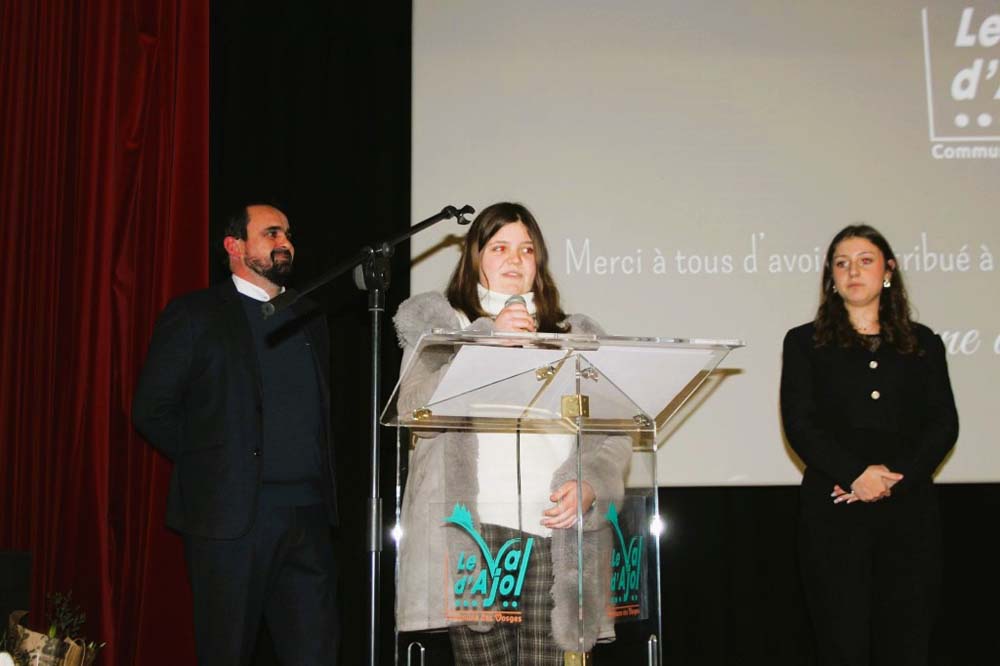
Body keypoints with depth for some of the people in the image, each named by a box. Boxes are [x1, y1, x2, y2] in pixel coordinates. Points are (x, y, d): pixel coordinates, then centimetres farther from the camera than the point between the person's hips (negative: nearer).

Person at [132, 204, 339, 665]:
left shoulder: (309, 319, 17)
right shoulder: (194, 315, 2)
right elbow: (151, 410, -1)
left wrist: (319, 479, 10)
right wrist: (208, 463, -1)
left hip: (307, 513, 4)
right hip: (229, 513, -4)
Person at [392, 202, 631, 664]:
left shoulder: (576, 336, 21)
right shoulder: (437, 321, 15)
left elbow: (611, 433, 13)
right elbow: (418, 406, -2)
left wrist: (589, 484, -6)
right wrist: (488, 338, -5)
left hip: (557, 534, 2)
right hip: (474, 527, -1)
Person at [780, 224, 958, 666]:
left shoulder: (922, 343, 15)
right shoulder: (805, 342, 9)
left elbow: (944, 423, 6)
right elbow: (799, 424, -2)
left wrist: (895, 477, -10)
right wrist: (856, 475, -14)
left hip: (909, 507, 2)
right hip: (834, 512, -2)